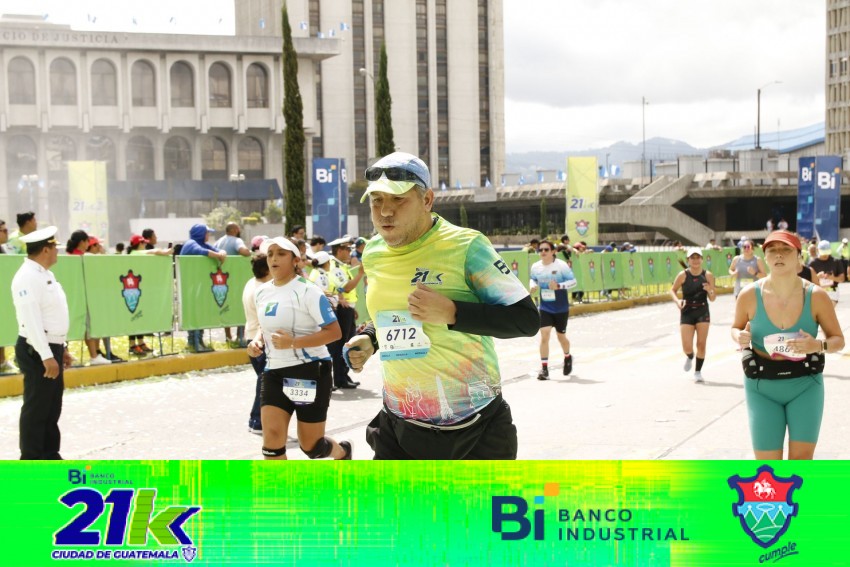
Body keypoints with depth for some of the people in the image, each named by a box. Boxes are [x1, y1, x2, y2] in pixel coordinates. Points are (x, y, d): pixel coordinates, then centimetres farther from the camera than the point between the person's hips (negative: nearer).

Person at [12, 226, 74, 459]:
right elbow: (31, 321, -24)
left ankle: (50, 456, 24)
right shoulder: (27, 277, -18)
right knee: (36, 408, -3)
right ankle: (31, 461, 5)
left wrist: (60, 349, 21)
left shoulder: (45, 274, 13)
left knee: (53, 407, 15)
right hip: (36, 352, -10)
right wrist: (46, 356, -25)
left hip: (52, 348, 10)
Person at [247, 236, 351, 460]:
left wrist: (294, 342, -27)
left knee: (311, 446, 6)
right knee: (272, 437, -11)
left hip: (310, 371, -5)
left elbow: (334, 332, -18)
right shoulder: (261, 292, 7)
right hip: (274, 371, 6)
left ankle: (342, 452, 42)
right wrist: (257, 340, 2)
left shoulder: (307, 291, -15)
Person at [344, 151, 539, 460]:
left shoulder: (466, 246, -13)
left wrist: (451, 312, -26)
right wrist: (368, 339, 4)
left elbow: (527, 319, -16)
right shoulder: (373, 253, 6)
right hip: (399, 427, 5)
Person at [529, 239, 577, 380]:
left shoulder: (561, 265, -12)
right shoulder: (535, 267, -1)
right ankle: (544, 368, -8)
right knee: (544, 335, -12)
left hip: (561, 308, -2)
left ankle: (567, 357, 44)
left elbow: (573, 281, -9)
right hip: (545, 307, 2)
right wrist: (532, 285, -7)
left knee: (561, 336, 12)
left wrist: (559, 286, -25)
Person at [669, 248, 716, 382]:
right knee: (687, 347, -3)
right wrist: (677, 301, -12)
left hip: (703, 312, 1)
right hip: (687, 313, -1)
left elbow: (712, 299, 3)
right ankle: (690, 357, 35)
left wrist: (710, 290, -19)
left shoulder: (708, 275, -3)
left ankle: (698, 371, 16)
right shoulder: (683, 275, -6)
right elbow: (673, 290, 6)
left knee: (701, 344, -2)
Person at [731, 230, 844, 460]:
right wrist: (740, 337, -15)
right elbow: (736, 328, 10)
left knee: (801, 459, -2)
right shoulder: (750, 295, -10)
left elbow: (838, 340, 0)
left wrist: (818, 345, -23)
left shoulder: (816, 296, -10)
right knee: (767, 466, 0)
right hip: (762, 387, 0)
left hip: (805, 385, 0)